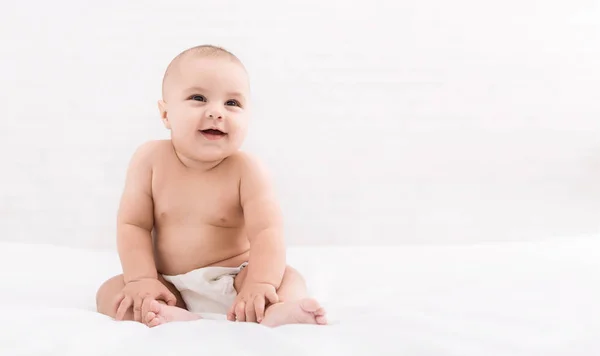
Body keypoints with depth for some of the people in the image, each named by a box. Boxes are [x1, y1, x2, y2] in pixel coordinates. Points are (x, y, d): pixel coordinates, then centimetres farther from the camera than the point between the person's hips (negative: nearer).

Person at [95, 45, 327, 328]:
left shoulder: (247, 170, -12)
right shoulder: (151, 159, -6)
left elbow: (267, 232, -21)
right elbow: (133, 225, -5)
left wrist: (259, 285, -37)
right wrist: (142, 280, -19)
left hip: (232, 283, -1)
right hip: (171, 288, 2)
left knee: (290, 278, -24)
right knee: (109, 292, -18)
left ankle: (274, 314, -58)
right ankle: (179, 320, -44)